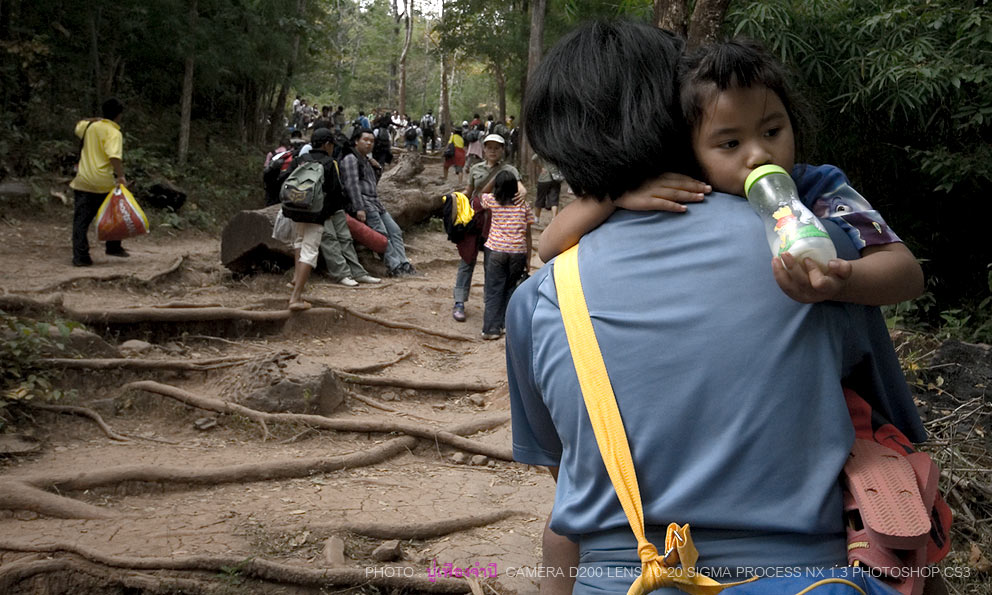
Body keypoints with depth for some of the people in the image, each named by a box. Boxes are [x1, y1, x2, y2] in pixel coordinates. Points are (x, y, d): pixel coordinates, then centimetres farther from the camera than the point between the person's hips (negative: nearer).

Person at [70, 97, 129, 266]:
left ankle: (80, 256, -1)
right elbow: (114, 156, -25)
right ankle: (113, 247, 25)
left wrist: (95, 119, 29)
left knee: (81, 220, 4)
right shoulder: (114, 133, -9)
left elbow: (78, 125, 35)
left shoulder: (90, 126, 10)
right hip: (103, 183, -5)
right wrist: (121, 176, -31)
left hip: (83, 182, 5)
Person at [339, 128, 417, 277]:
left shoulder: (366, 160, 25)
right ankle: (394, 266, -17)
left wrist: (376, 168, 13)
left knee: (395, 230, 0)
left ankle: (403, 264, -5)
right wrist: (359, 208, -22)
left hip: (375, 202, 9)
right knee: (382, 234, -17)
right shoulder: (351, 159, -4)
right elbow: (352, 185, -14)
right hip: (363, 202, -9)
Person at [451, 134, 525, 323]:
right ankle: (459, 303, 1)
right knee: (467, 260, -1)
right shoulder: (475, 169, 11)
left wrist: (522, 193, -36)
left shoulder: (508, 170, 3)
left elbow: (520, 187, -13)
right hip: (474, 217, 2)